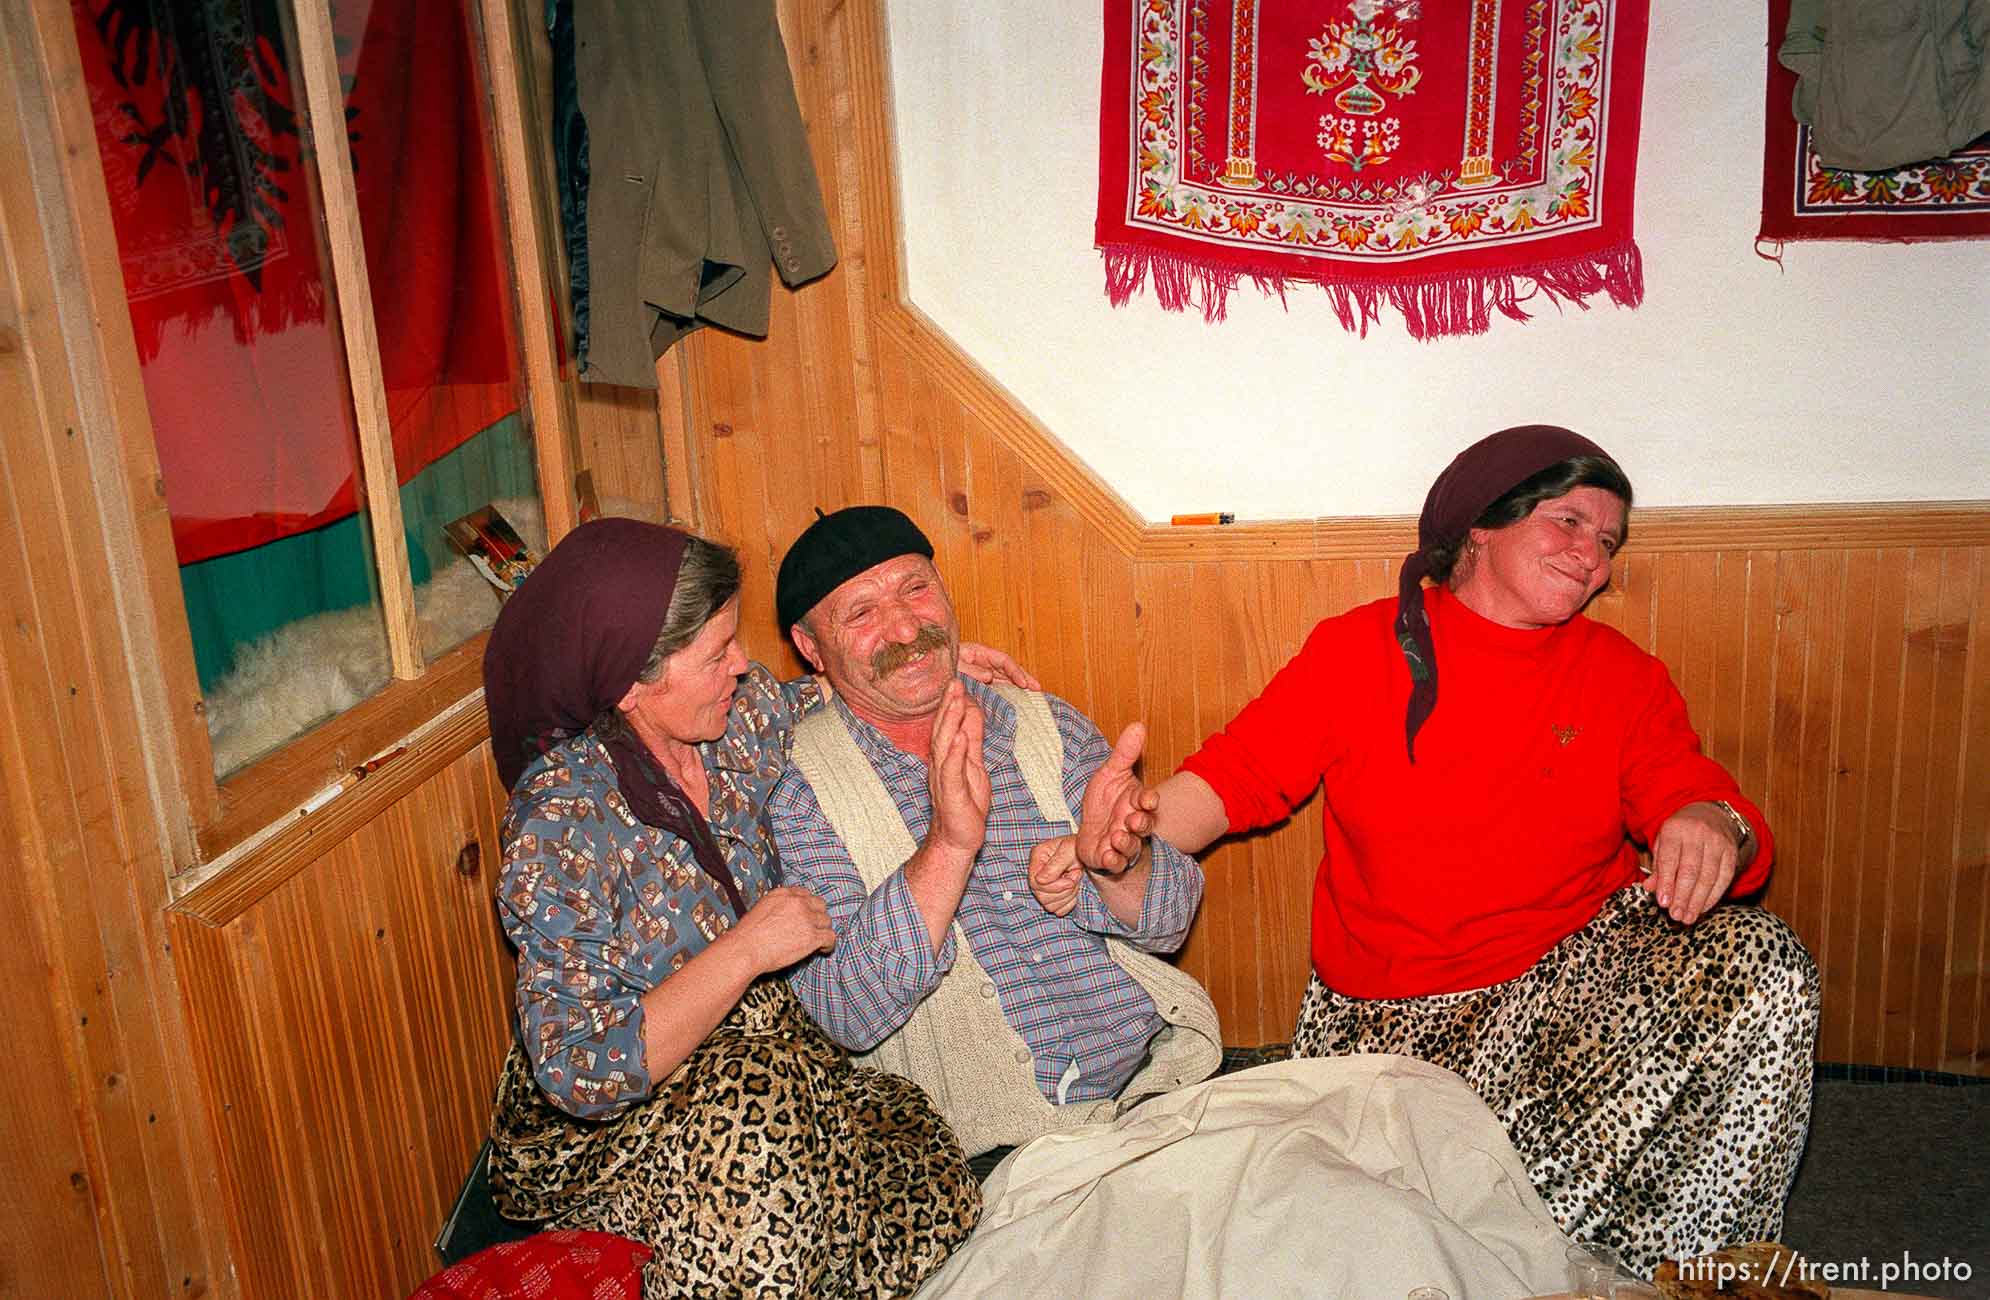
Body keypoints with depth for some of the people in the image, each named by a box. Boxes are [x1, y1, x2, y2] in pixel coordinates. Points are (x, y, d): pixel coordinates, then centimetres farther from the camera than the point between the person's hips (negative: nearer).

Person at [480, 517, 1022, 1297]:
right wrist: (747, 950, -26)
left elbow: (810, 707, 22)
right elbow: (583, 1071, -25)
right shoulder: (564, 821, -23)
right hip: (606, 1130, -5)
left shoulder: (740, 713, -5)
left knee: (936, 1189, -20)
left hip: (768, 1051, 5)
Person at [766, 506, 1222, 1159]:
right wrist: (948, 846, -25)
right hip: (986, 1153, -5)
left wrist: (1116, 864, -17)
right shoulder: (799, 792, -2)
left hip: (1157, 1082, 6)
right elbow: (847, 1014, -13)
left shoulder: (1049, 725, 10)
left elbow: (1168, 921, 6)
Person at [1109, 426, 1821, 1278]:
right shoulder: (1358, 649, 0)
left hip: (1584, 965, 3)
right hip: (1397, 1010, -2)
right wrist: (1140, 830, -22)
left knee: (1764, 969, -24)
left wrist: (1715, 828, -30)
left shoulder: (1624, 679, 6)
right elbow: (1237, 773, 0)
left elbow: (1696, 794, -3)